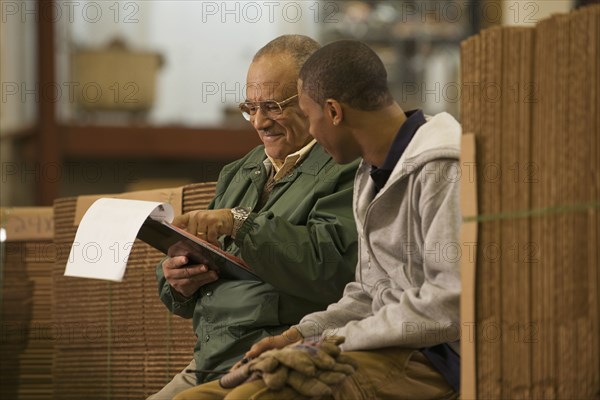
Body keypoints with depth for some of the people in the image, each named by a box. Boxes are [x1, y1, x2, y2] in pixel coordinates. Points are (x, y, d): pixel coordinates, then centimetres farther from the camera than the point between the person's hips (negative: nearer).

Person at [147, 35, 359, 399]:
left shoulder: (349, 172, -4)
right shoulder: (238, 174, 22)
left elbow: (328, 267, -21)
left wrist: (241, 223, -20)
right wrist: (177, 281, 2)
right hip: (207, 366, 8)